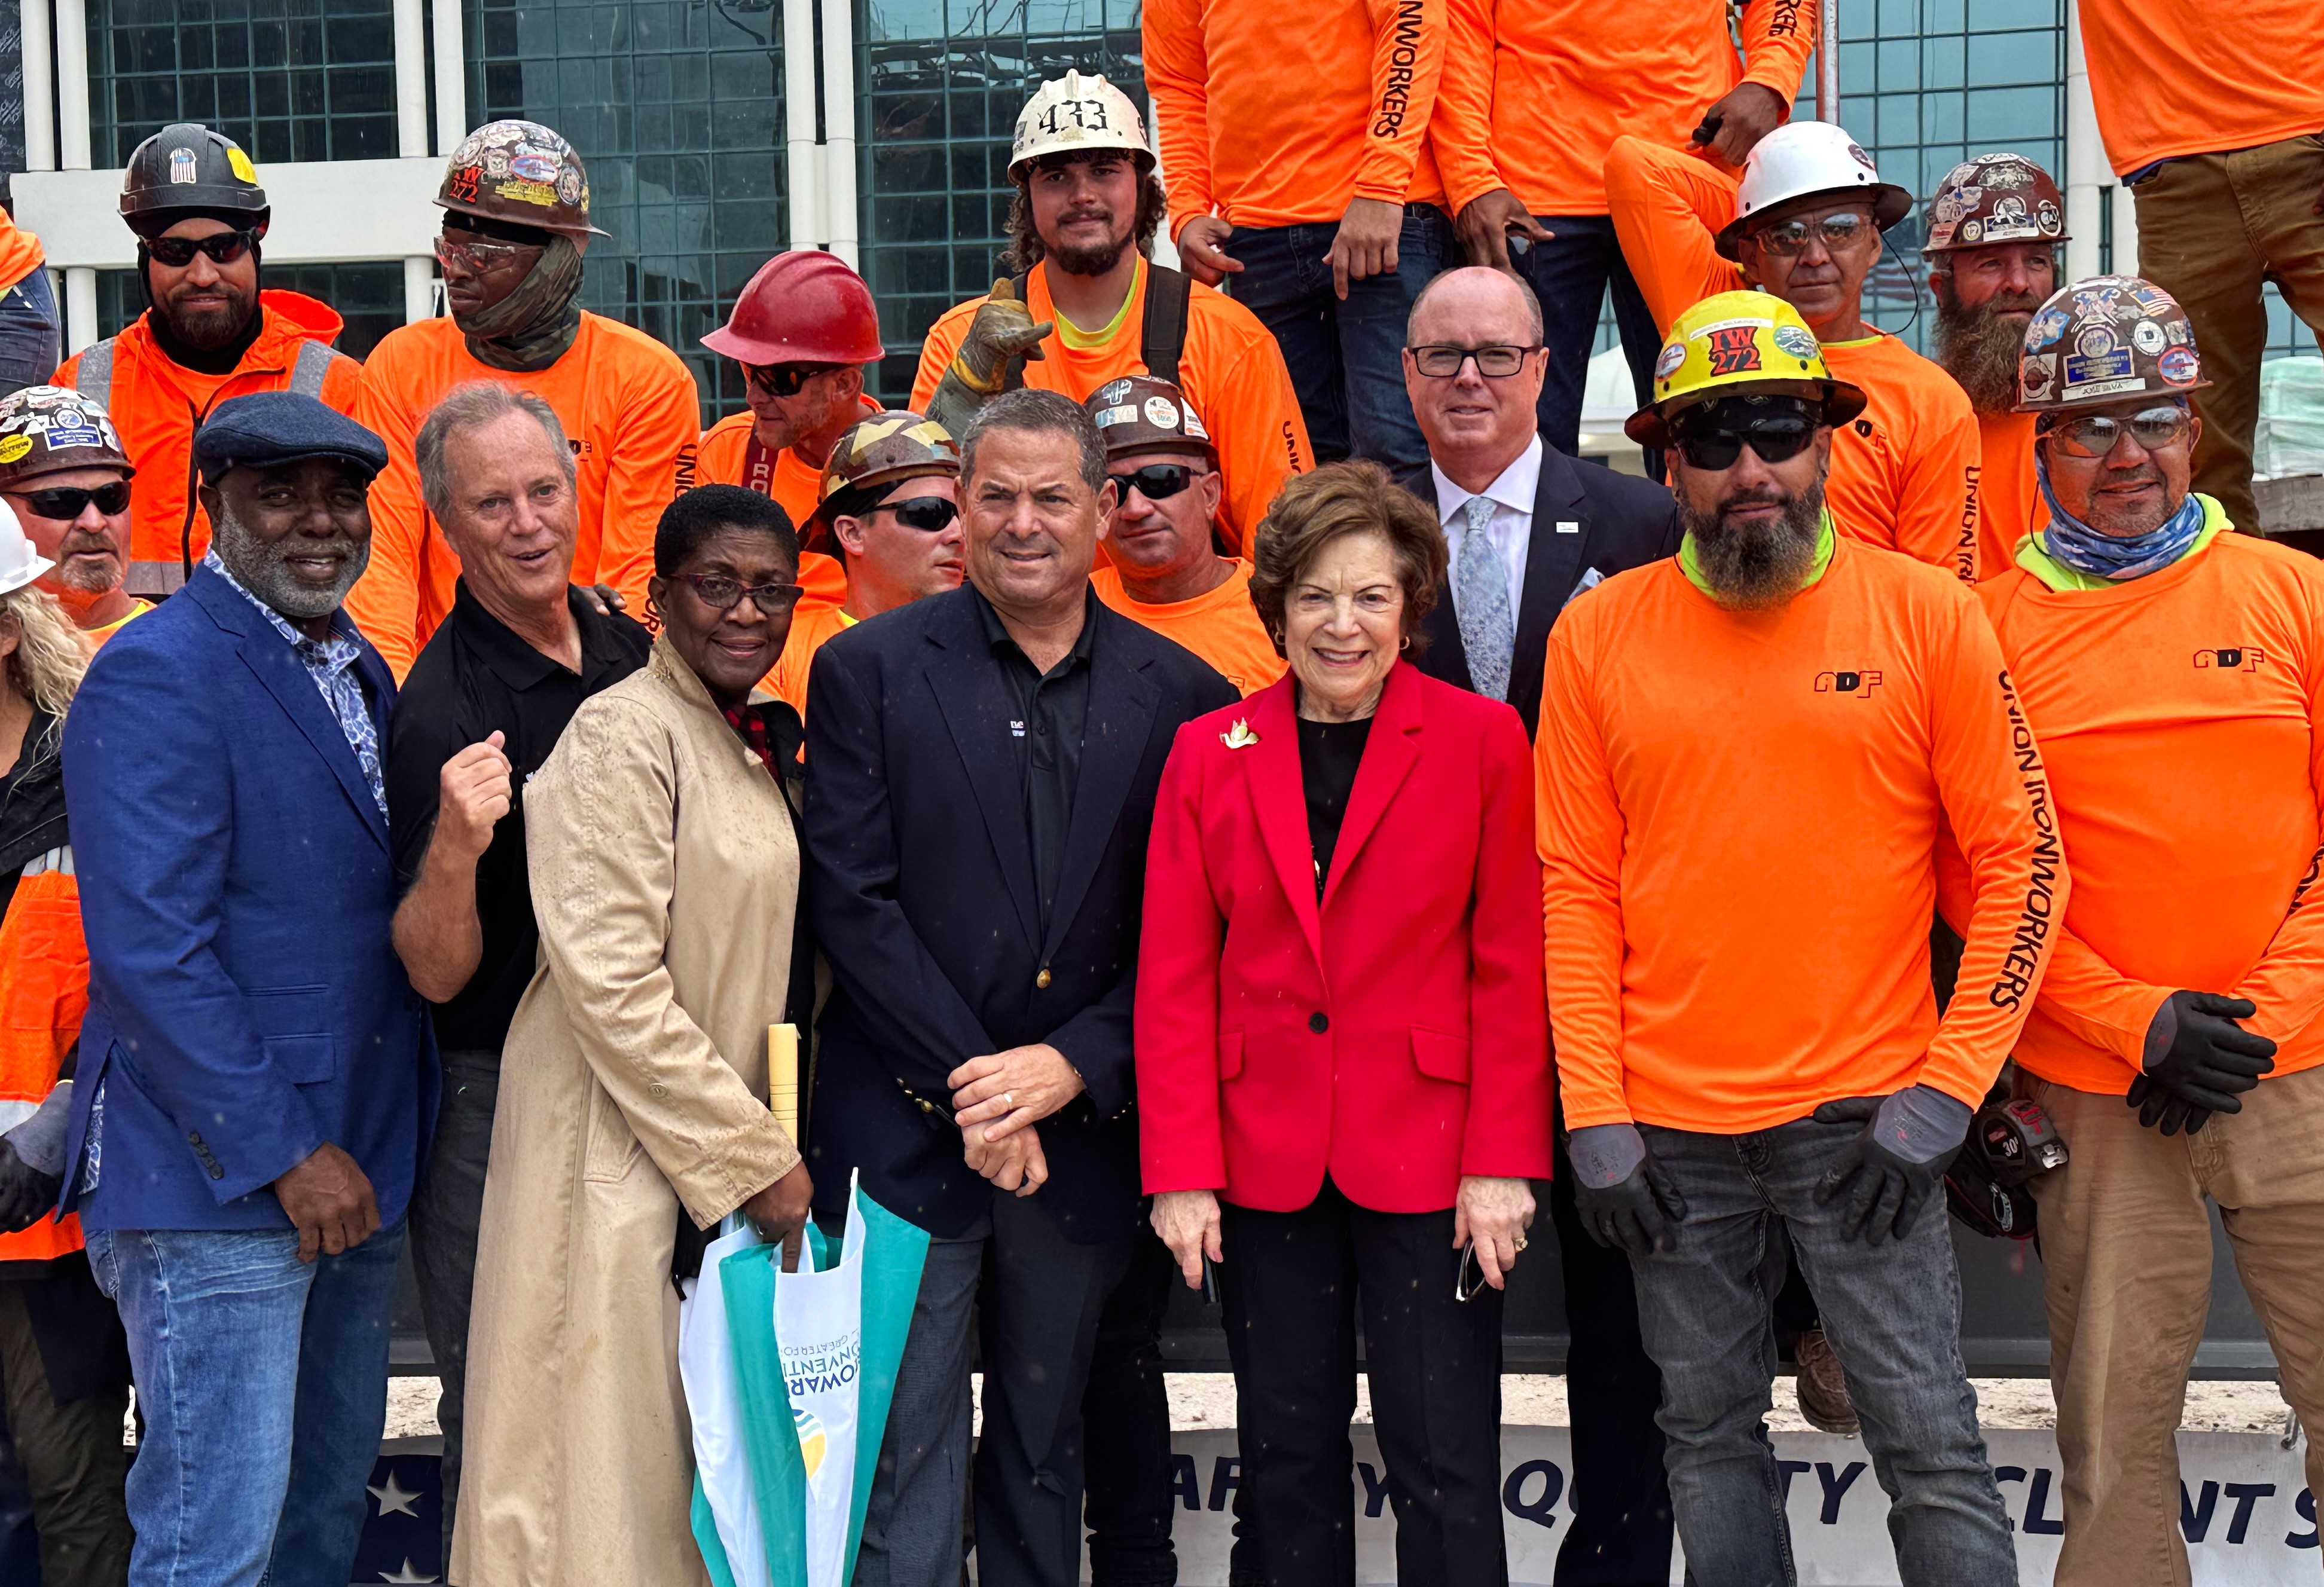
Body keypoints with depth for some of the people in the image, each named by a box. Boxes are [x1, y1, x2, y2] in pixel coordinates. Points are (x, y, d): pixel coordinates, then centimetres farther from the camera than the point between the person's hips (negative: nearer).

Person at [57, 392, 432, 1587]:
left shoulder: (363, 672, 13)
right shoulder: (155, 678, -13)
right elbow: (149, 952, -19)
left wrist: (370, 1151, 6)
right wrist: (285, 1151, -18)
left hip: (354, 1170, 8)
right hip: (216, 1183, -8)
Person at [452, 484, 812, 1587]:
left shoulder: (754, 740, 13)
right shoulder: (625, 733, -13)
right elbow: (609, 980, -20)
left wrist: (770, 1142, 9)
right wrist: (751, 1155, -17)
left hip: (723, 1144, 8)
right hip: (624, 1149, -8)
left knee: (698, 1444, 15)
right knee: (610, 1451, 0)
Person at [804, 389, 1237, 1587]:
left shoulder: (1181, 696, 3)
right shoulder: (869, 669, -2)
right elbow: (854, 903, -8)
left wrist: (1071, 1065, -11)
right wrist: (972, 1092, -13)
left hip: (1080, 1142, 3)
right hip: (907, 1136, -2)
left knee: (1046, 1453, 17)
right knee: (903, 1463, 2)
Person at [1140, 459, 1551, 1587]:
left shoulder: (1483, 741, -1)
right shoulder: (1210, 753, 4)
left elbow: (1511, 966, -3)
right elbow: (1174, 978, 3)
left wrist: (1502, 1160, -9)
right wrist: (1180, 1173, -3)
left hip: (1426, 1154, -2)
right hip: (1263, 1156, 2)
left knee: (1445, 1467, 3)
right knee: (1287, 1454, 13)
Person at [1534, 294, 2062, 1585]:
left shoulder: (1926, 615, -3)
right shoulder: (1599, 634, 1)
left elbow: (2022, 858, -2)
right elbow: (1575, 887, 2)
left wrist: (1947, 1093, -9)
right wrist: (1597, 1120, -3)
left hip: (1863, 1116, -2)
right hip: (1669, 1126, 2)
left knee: (1934, 1446, 2)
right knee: (1710, 1434, 13)